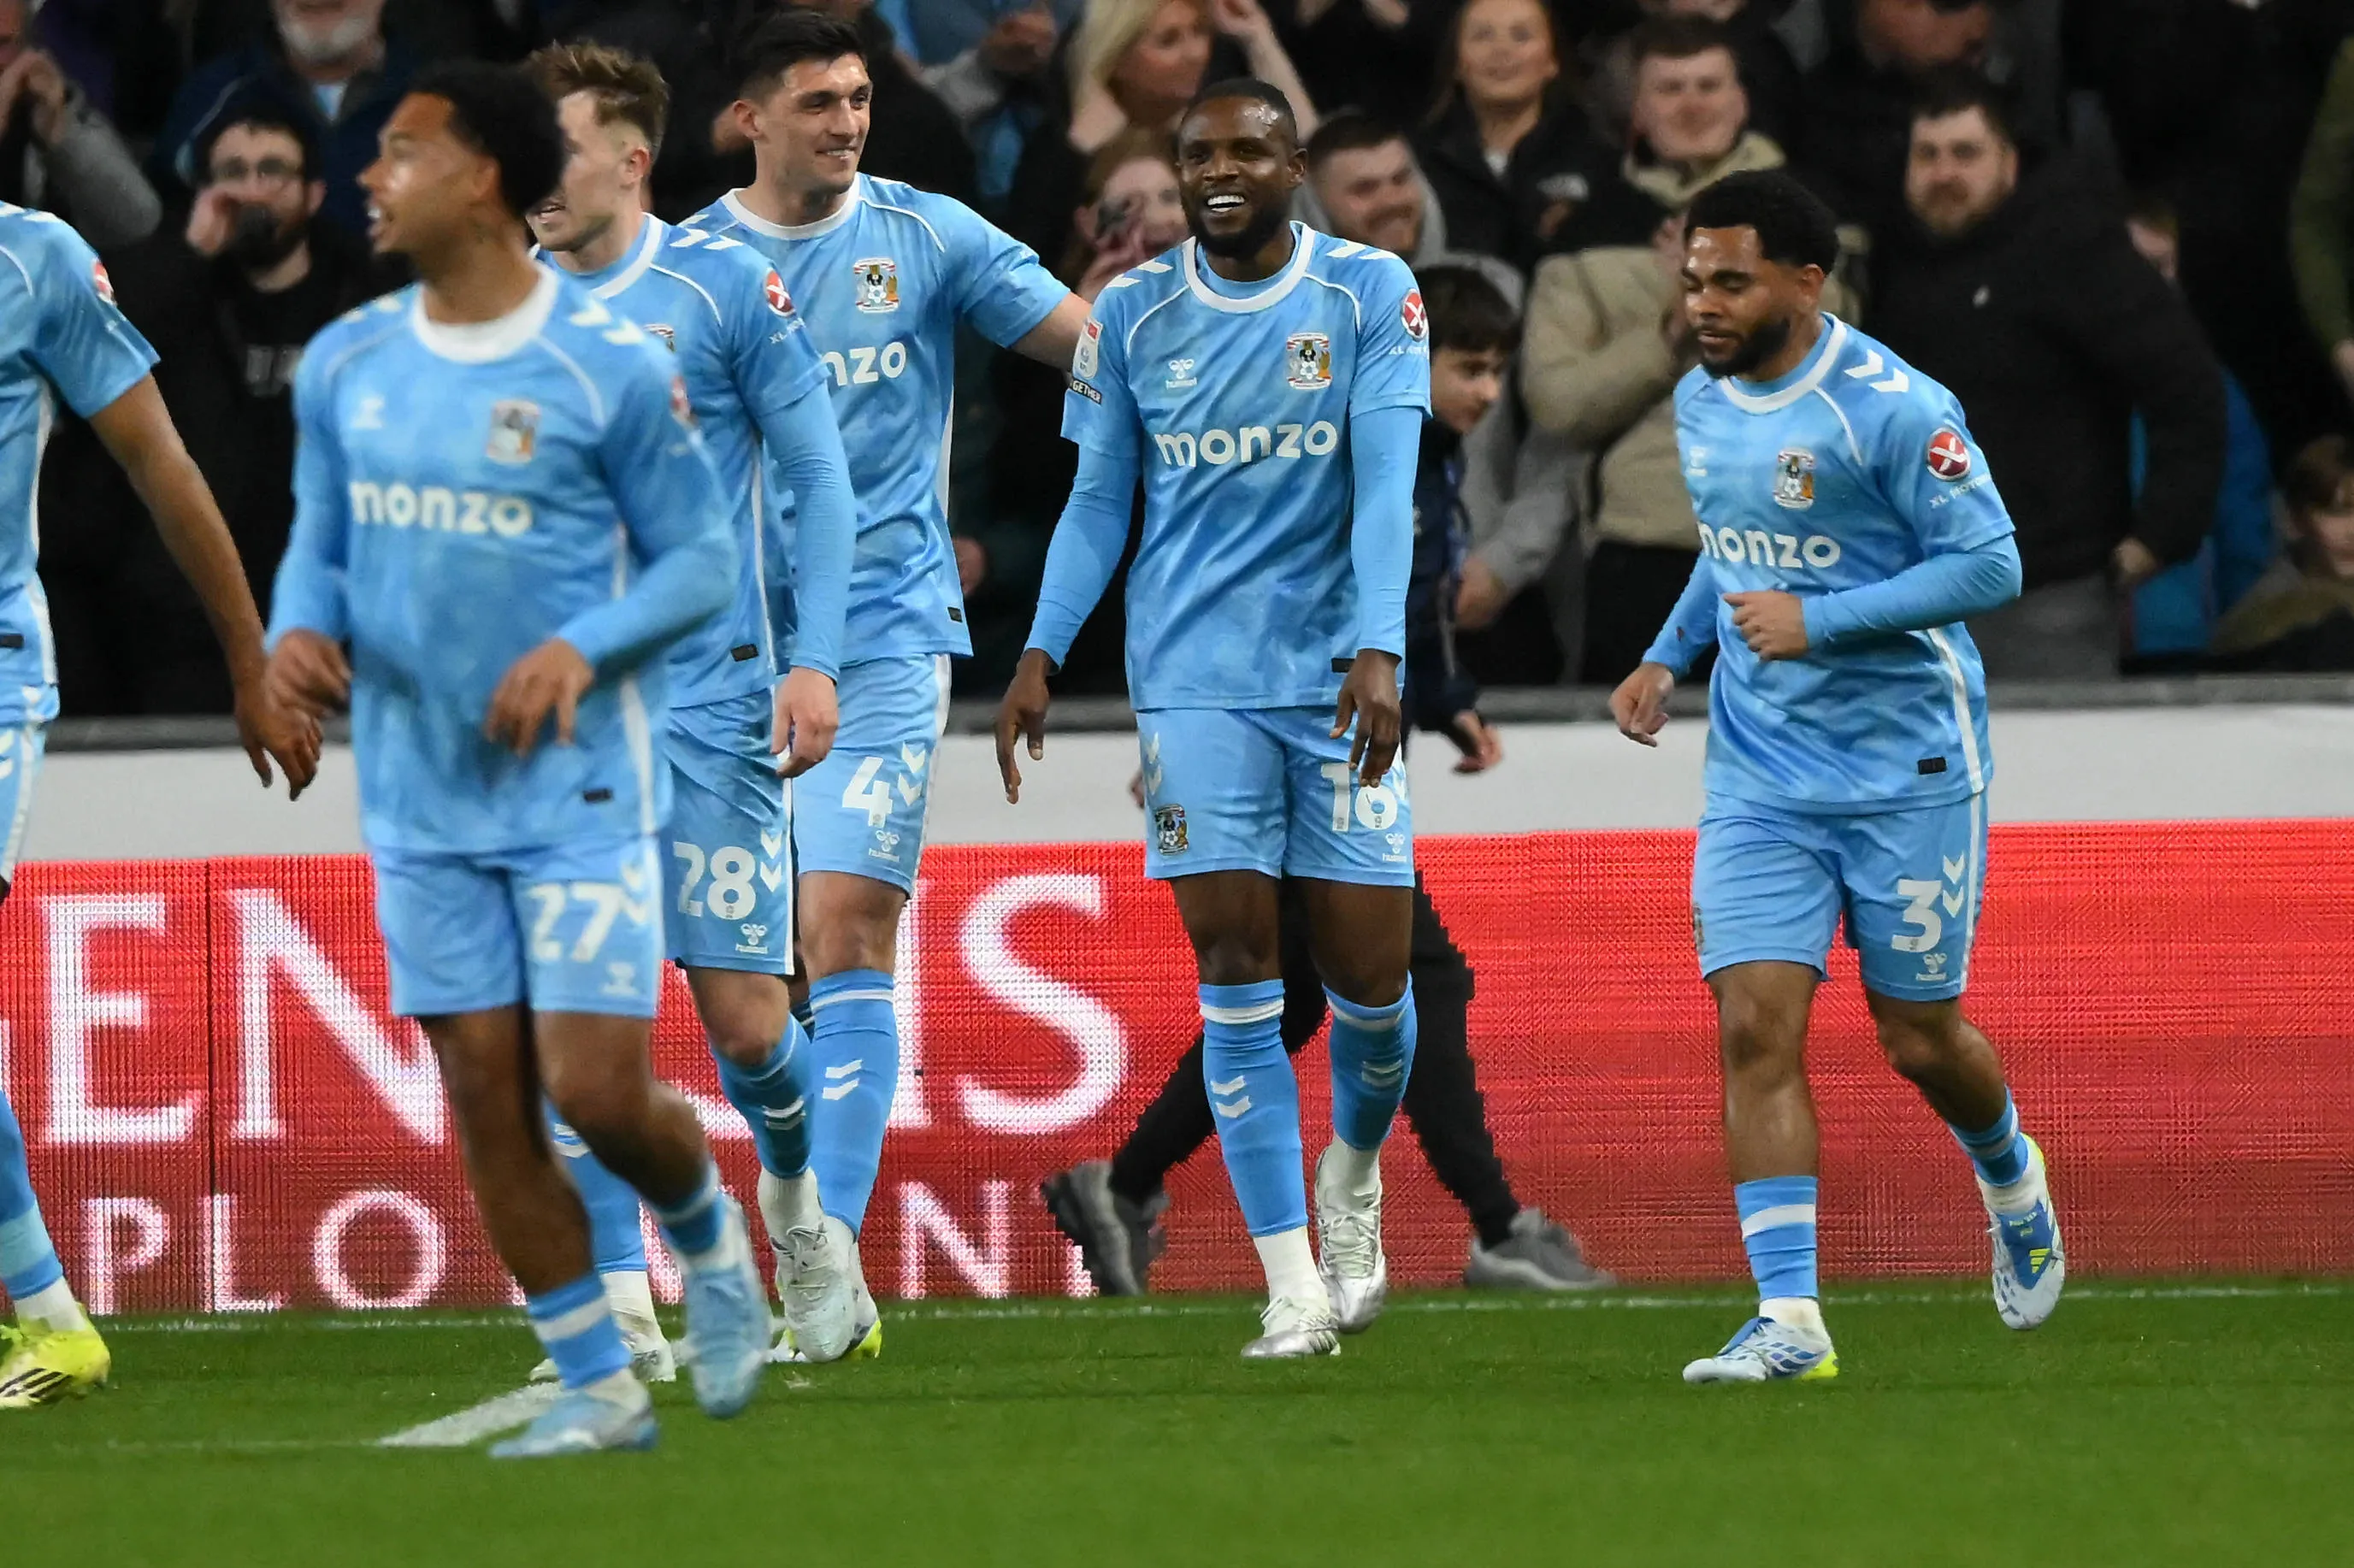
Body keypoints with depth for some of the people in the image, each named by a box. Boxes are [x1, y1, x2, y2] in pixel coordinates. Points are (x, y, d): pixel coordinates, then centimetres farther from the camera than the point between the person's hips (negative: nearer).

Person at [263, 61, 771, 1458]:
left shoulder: (612, 368, -10)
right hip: (422, 802, 5)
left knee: (598, 1090, -11)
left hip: (580, 791, -5)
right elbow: (321, 544, 14)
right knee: (487, 1096, 2)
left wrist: (582, 647, -21)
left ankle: (713, 1243, 22)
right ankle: (598, 1387, 12)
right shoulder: (347, 366, 5)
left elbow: (703, 560, -5)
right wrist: (300, 626, -8)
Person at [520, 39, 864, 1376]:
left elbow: (820, 476, -2)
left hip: (710, 701, -3)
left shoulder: (725, 290, -4)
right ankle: (621, 1309, -4)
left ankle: (794, 1201, 29)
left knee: (742, 1014, -2)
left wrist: (814, 658, -10)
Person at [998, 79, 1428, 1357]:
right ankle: (1294, 1288, -7)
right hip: (1194, 677, 1)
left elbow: (1383, 482, -9)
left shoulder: (1370, 295, 0)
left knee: (1370, 978, -1)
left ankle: (1353, 1170, 33)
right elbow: (1098, 501, 12)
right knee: (1237, 972, -8)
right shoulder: (1133, 315, 5)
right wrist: (1041, 655, 0)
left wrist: (1376, 651, -20)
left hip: (1334, 671, -1)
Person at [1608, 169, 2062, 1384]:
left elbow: (1990, 564, -17)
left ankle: (2013, 1184, 40)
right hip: (1758, 778, 5)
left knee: (1919, 1038, 5)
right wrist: (1667, 658, 10)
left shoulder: (1891, 407, -17)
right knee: (1755, 1024, -10)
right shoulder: (1701, 402, 6)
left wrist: (1817, 621, -22)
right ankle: (1787, 1318, -11)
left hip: (1907, 771, -5)